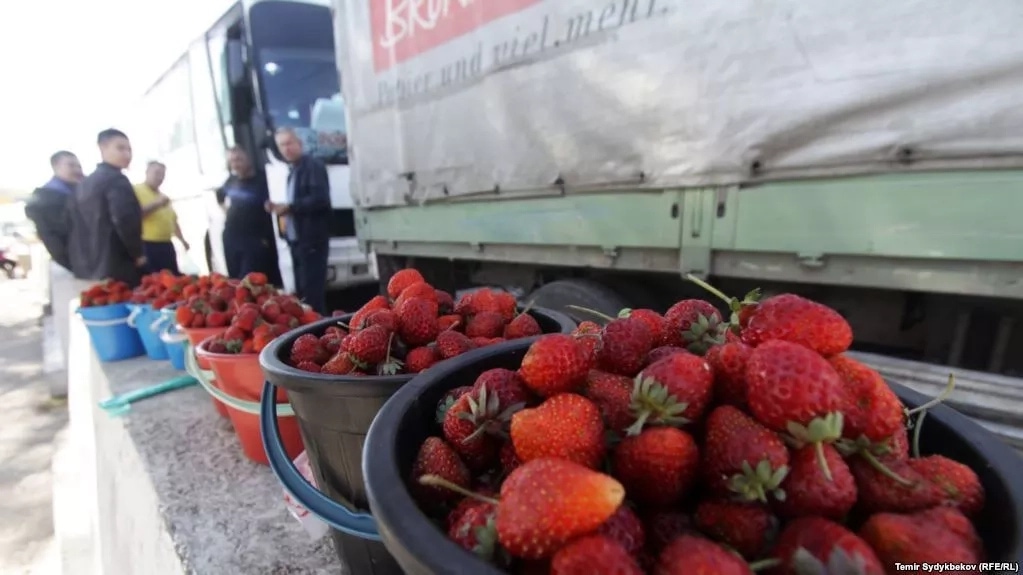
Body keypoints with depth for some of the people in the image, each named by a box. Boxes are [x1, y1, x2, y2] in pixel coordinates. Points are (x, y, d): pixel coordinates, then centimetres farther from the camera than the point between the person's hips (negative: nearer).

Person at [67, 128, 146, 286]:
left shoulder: (82, 184, 19)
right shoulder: (116, 180, -8)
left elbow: (72, 225, 20)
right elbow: (125, 220, -21)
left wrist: (77, 263, 23)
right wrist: (138, 254, -10)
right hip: (118, 267, -9)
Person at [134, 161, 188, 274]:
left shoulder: (164, 197, 22)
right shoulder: (136, 190, 0)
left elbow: (173, 220, 27)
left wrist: (182, 239, 19)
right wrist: (156, 204, -17)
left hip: (166, 246, 7)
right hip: (147, 246, -7)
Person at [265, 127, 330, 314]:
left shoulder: (313, 166, -7)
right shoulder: (292, 170, 19)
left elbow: (320, 199, -19)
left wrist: (289, 207, -17)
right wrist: (280, 209, 5)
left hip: (312, 240, -9)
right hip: (296, 240, 9)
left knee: (312, 292, -8)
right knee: (301, 291, 12)